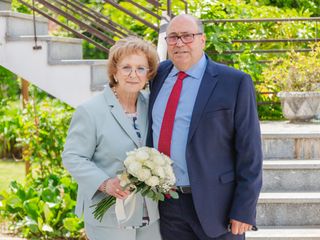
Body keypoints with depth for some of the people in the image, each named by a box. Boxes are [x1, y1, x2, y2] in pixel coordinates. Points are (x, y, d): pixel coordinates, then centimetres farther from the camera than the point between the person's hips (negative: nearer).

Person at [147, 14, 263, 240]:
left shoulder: (235, 83, -8)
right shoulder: (160, 74, 8)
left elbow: (249, 150, -9)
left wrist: (244, 210, -13)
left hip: (214, 204, -5)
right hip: (167, 203, 5)